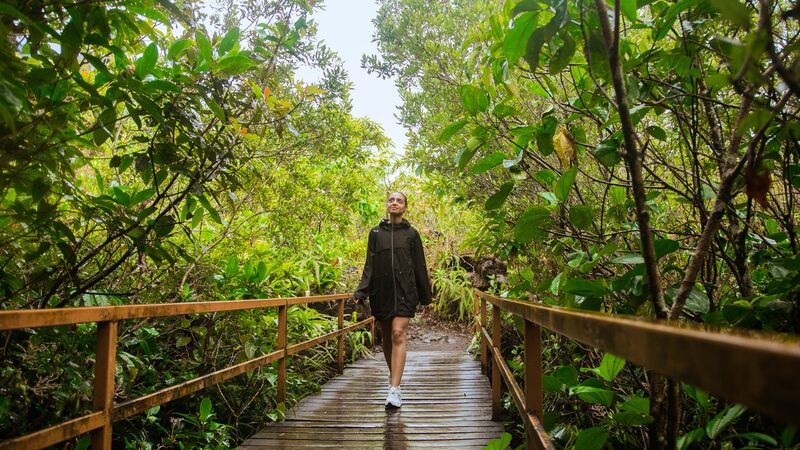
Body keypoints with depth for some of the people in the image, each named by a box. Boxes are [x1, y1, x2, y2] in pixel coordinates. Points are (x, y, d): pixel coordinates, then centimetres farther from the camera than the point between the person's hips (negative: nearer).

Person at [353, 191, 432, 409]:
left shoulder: (411, 234, 8)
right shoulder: (376, 233, 12)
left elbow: (420, 267, 9)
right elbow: (369, 265, 9)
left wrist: (425, 297, 9)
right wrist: (361, 292, -3)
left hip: (404, 292, -3)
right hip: (381, 292, 3)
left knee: (398, 334, -16)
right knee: (387, 338, 10)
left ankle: (394, 389, -19)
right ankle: (394, 376, 30)